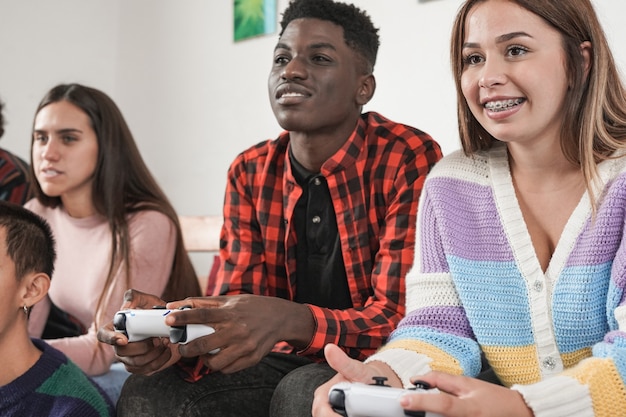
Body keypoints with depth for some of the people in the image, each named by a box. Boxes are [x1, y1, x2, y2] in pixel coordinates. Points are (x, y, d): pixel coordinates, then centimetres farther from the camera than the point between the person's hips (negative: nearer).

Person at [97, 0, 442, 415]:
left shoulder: (411, 159, -15)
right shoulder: (250, 173, 1)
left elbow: (399, 318, -21)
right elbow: (235, 308, -3)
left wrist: (289, 321, -40)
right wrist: (173, 332, -27)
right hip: (285, 364, 4)